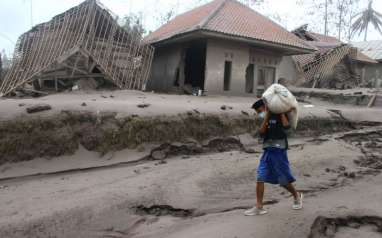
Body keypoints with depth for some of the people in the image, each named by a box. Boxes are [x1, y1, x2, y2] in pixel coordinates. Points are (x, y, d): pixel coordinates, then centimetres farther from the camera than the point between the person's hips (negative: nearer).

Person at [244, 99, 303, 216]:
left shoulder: (279, 116, -3)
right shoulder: (266, 119, 13)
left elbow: (286, 126, -23)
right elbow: (262, 131, -6)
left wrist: (281, 112, -13)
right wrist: (267, 115, -9)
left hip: (279, 151, -5)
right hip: (267, 151, 5)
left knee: (284, 180, 6)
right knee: (260, 178, -4)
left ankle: (297, 196, 35)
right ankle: (259, 207, 1)